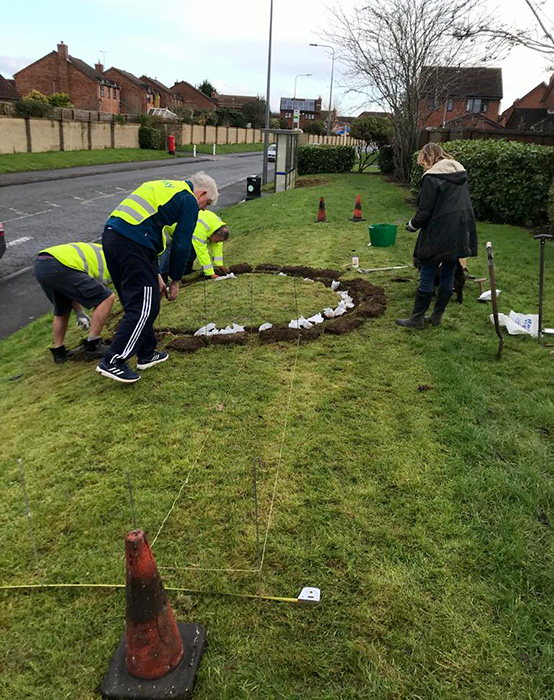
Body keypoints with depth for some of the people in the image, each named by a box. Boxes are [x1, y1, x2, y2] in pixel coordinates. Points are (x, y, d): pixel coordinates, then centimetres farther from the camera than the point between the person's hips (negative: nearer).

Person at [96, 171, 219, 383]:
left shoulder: (165, 187, 29)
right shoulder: (189, 200, 3)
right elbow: (181, 244, 0)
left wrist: (155, 275, 28)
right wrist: (175, 281, 13)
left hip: (110, 235, 9)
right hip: (133, 244, -9)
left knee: (135, 301, 19)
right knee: (143, 307, -1)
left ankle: (147, 354, 30)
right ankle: (113, 361, -1)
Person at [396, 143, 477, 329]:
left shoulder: (432, 177, -13)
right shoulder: (460, 173, 12)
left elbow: (424, 211, -15)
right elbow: (464, 204, 16)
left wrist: (412, 224, 4)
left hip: (438, 237, -8)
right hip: (460, 235, 8)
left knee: (427, 278, 3)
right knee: (448, 275, 14)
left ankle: (417, 318, 12)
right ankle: (437, 316, 24)